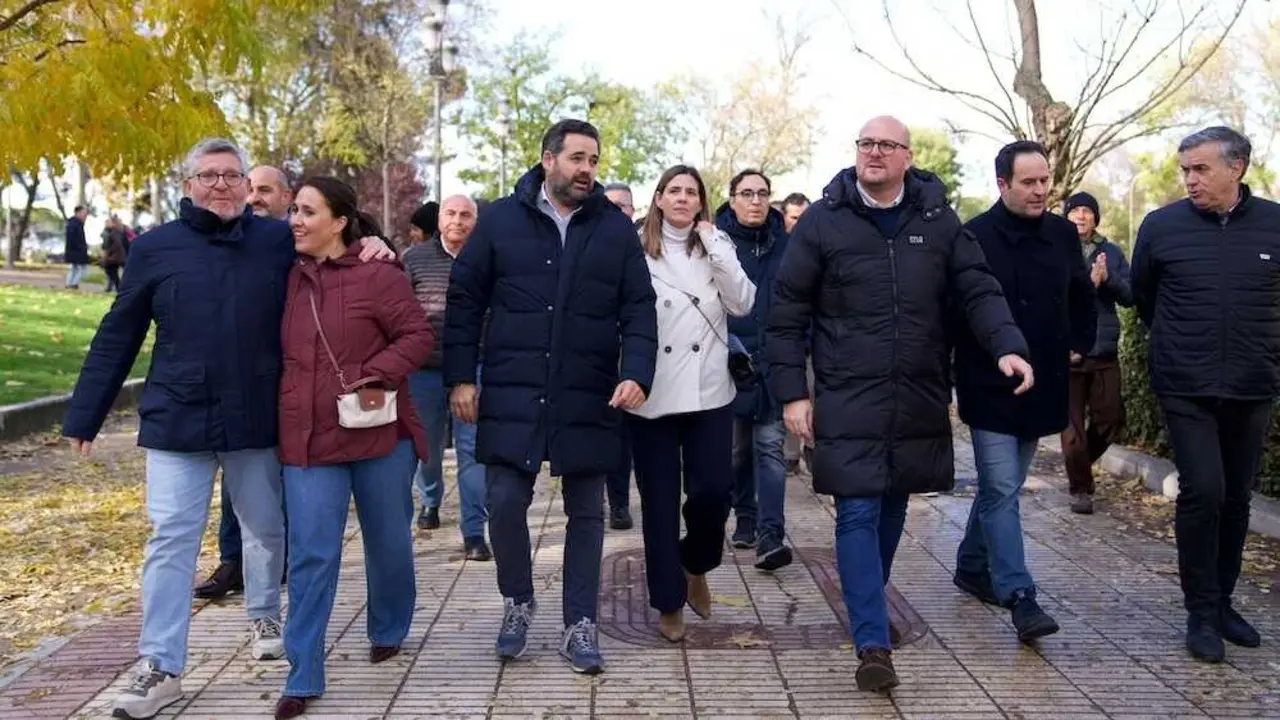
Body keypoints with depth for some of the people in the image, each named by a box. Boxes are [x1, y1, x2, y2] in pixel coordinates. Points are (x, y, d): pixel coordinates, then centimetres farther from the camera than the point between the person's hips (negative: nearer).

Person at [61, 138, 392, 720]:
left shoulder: (280, 241, 0)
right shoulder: (154, 249, 0)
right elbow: (116, 338, 5)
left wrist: (368, 246, -11)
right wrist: (84, 415, 6)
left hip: (257, 421, 1)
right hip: (176, 421, -1)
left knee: (267, 529, 15)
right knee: (171, 539, -1)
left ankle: (264, 615, 40)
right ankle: (160, 667, 8)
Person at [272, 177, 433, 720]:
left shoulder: (377, 274, -9)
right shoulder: (292, 276, 7)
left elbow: (418, 335, -10)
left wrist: (378, 374, -22)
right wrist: (285, 409, 11)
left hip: (378, 434, -3)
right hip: (308, 439, 3)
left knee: (388, 543, 14)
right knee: (311, 556, -2)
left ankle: (388, 632, 39)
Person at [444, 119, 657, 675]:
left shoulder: (617, 228, 5)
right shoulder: (500, 220, 2)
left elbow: (639, 308, 3)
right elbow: (464, 299, 3)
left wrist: (636, 373, -12)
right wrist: (460, 377, -2)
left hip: (589, 400, 1)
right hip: (512, 396, -1)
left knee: (585, 512, 8)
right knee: (505, 503, -1)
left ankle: (579, 626, 22)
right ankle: (518, 602, 25)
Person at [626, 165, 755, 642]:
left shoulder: (716, 245, 9)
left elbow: (743, 304, -4)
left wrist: (715, 247, -9)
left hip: (709, 390, 2)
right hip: (652, 392, -2)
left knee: (713, 490, -2)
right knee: (659, 500, 4)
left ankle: (695, 564, 29)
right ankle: (669, 601, 18)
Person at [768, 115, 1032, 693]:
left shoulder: (938, 219, 6)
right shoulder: (822, 221, -2)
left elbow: (977, 290, 3)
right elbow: (788, 312, -1)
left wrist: (1007, 345, -15)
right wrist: (791, 391, -6)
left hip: (918, 400, 3)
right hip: (847, 401, -3)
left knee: (893, 509, 15)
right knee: (858, 515, -5)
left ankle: (868, 603, 37)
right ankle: (873, 643, -1)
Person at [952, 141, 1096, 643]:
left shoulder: (1062, 234, 5)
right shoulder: (973, 238, -11)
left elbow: (1083, 297, 21)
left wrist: (1079, 345, 13)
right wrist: (948, 381, -10)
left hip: (1041, 388, 5)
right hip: (989, 389, -5)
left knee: (1001, 487, 16)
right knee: (1002, 492, -7)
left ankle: (971, 567, 32)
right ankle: (1019, 597, -5)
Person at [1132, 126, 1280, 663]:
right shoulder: (1162, 226, -4)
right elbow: (1142, 295, 12)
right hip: (1185, 388, -2)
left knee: (1235, 498, 11)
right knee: (1202, 489, -11)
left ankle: (1221, 603, 26)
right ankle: (1202, 613, 2)